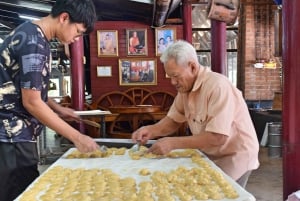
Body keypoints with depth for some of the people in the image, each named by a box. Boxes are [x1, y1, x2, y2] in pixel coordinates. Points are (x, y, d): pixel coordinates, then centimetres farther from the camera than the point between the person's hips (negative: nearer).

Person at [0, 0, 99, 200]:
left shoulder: (32, 34, 11)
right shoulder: (33, 42, -19)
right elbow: (31, 102, -21)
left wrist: (58, 109, 11)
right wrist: (76, 137, -18)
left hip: (17, 132, 10)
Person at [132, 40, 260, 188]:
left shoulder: (218, 86, -27)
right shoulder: (185, 87, -2)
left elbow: (217, 138, -30)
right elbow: (173, 120, 7)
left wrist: (173, 143, -29)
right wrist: (151, 130, -13)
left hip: (235, 157, -7)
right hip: (211, 156, 7)